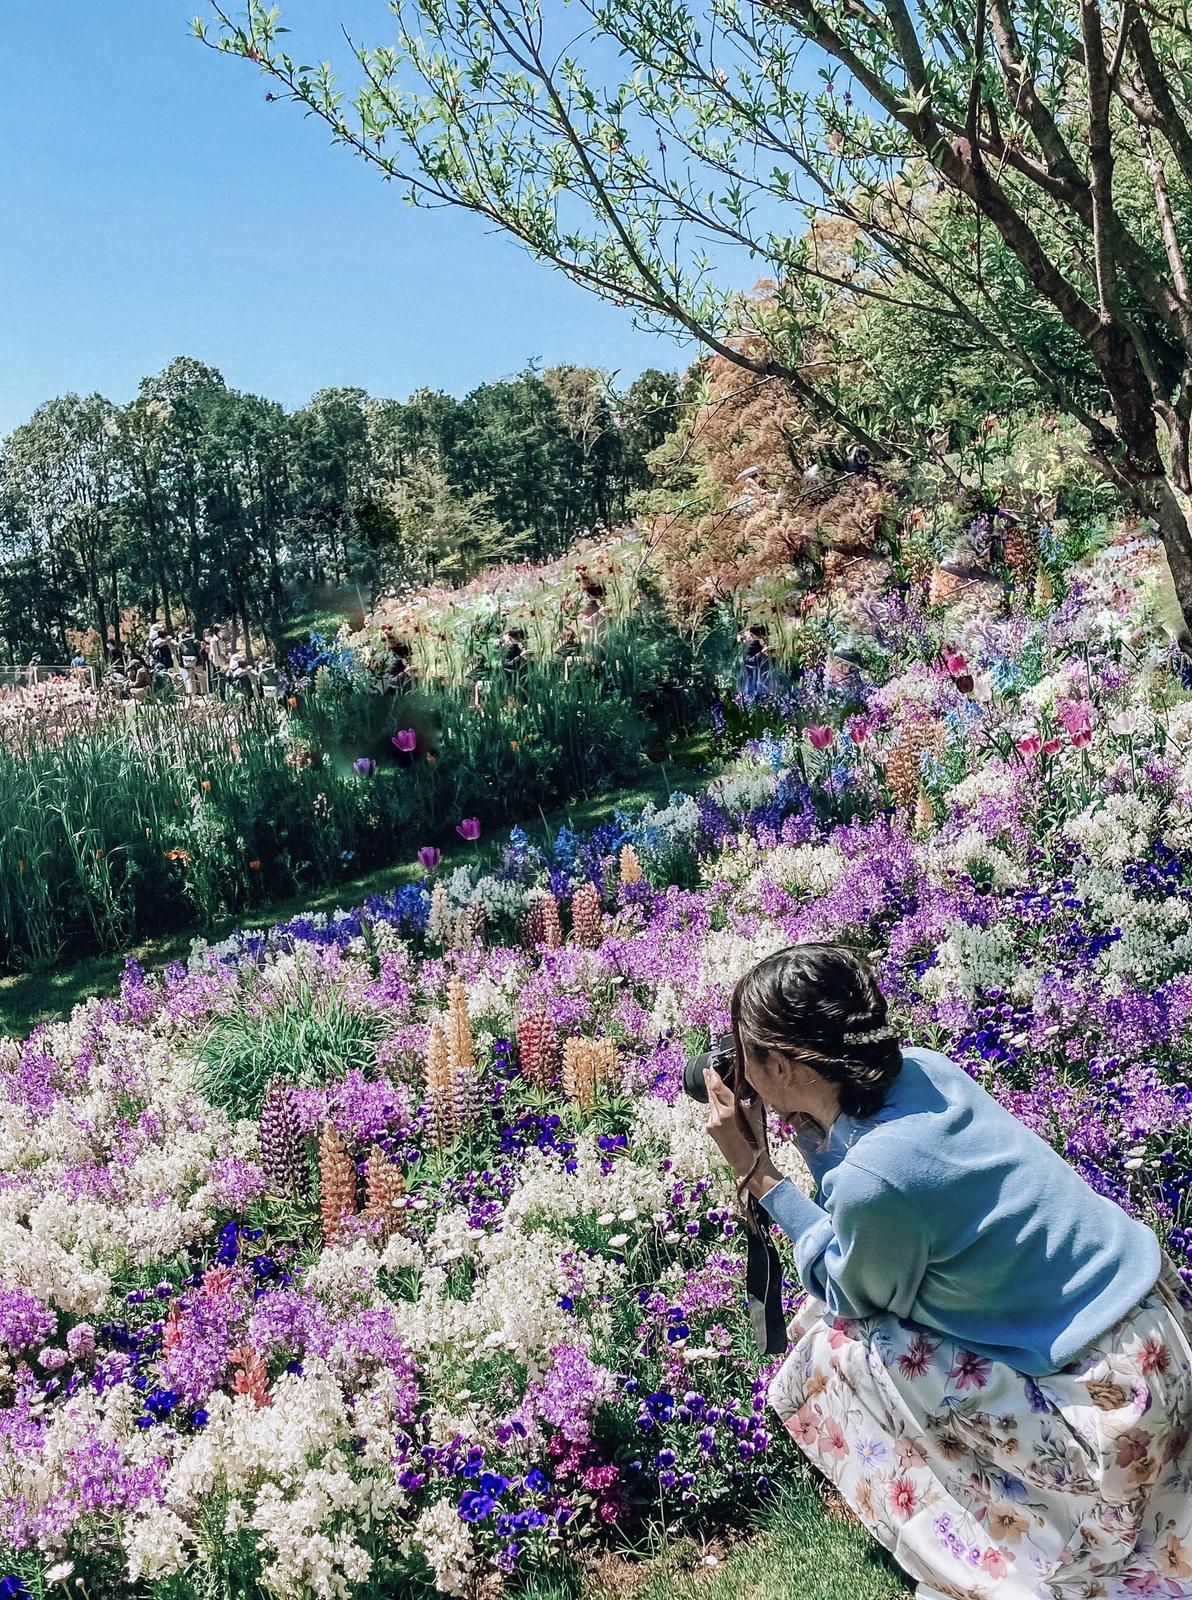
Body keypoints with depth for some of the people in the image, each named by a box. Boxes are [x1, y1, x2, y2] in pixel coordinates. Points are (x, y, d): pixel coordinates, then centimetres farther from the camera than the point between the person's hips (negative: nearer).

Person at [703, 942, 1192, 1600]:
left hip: (1105, 1396, -8)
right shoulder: (922, 1069, -6)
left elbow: (852, 1296, -4)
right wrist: (802, 1121, 5)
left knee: (829, 1351, -3)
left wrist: (755, 1170, -6)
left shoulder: (870, 1181, -28)